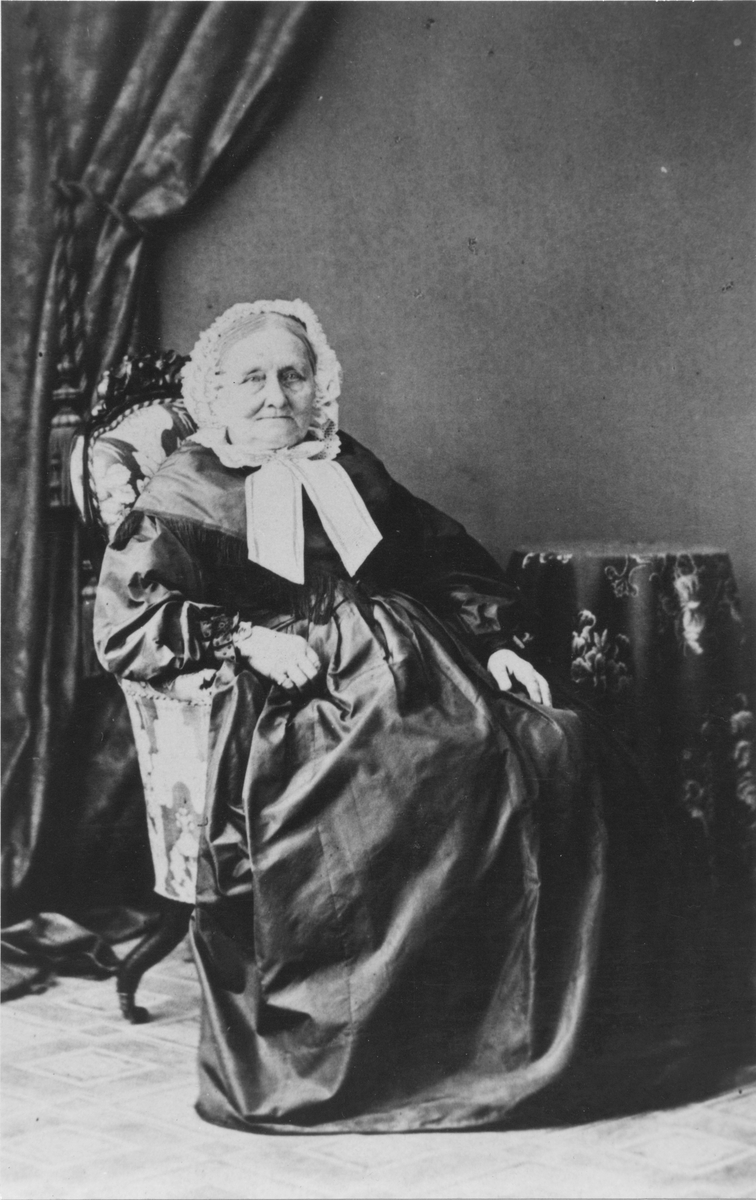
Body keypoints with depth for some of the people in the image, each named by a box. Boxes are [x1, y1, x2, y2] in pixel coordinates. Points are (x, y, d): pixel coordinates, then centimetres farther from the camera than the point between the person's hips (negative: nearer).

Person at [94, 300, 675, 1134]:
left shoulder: (350, 470, 26)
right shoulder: (186, 488, 12)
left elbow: (454, 565, 25)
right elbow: (125, 625, 1)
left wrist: (496, 643, 7)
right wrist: (245, 637, -11)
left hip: (417, 668, 5)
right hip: (295, 693, -4)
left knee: (548, 746, -20)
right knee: (395, 785, -33)